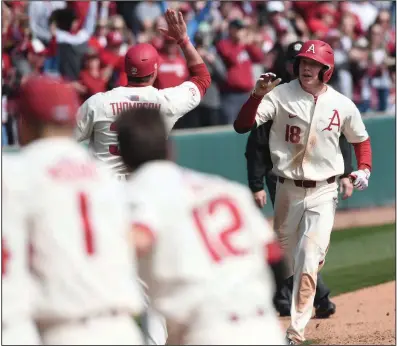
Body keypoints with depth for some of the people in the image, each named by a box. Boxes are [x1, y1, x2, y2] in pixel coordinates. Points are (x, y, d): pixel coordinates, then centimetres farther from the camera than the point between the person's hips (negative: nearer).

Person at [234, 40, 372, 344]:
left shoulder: (342, 105, -1)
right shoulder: (280, 95, -7)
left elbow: (361, 140, 15)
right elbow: (242, 125, -15)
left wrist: (364, 169, -1)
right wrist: (258, 95, -29)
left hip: (323, 193, -1)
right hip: (287, 190, 1)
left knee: (308, 261, -11)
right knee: (286, 260, 16)